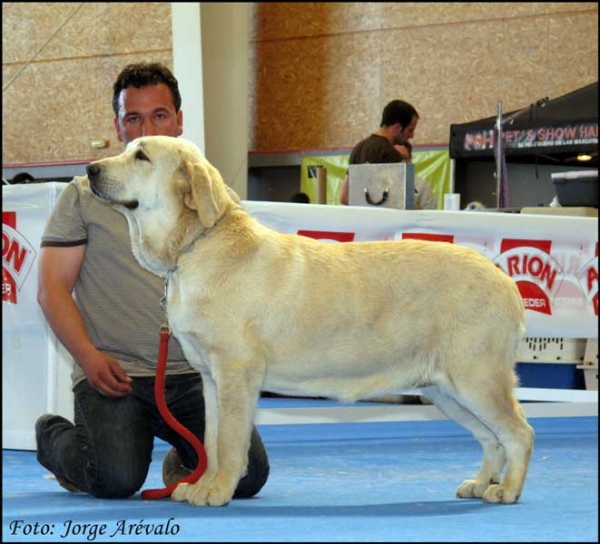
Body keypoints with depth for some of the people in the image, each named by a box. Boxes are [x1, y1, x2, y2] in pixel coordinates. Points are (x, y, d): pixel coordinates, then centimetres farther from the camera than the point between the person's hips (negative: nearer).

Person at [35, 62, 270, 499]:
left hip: (195, 373, 3)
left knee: (249, 474, -17)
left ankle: (186, 460, 19)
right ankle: (55, 438, 10)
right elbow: (52, 288, 2)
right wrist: (89, 356, -14)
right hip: (114, 374, -2)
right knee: (117, 479, -26)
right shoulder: (85, 196, 7)